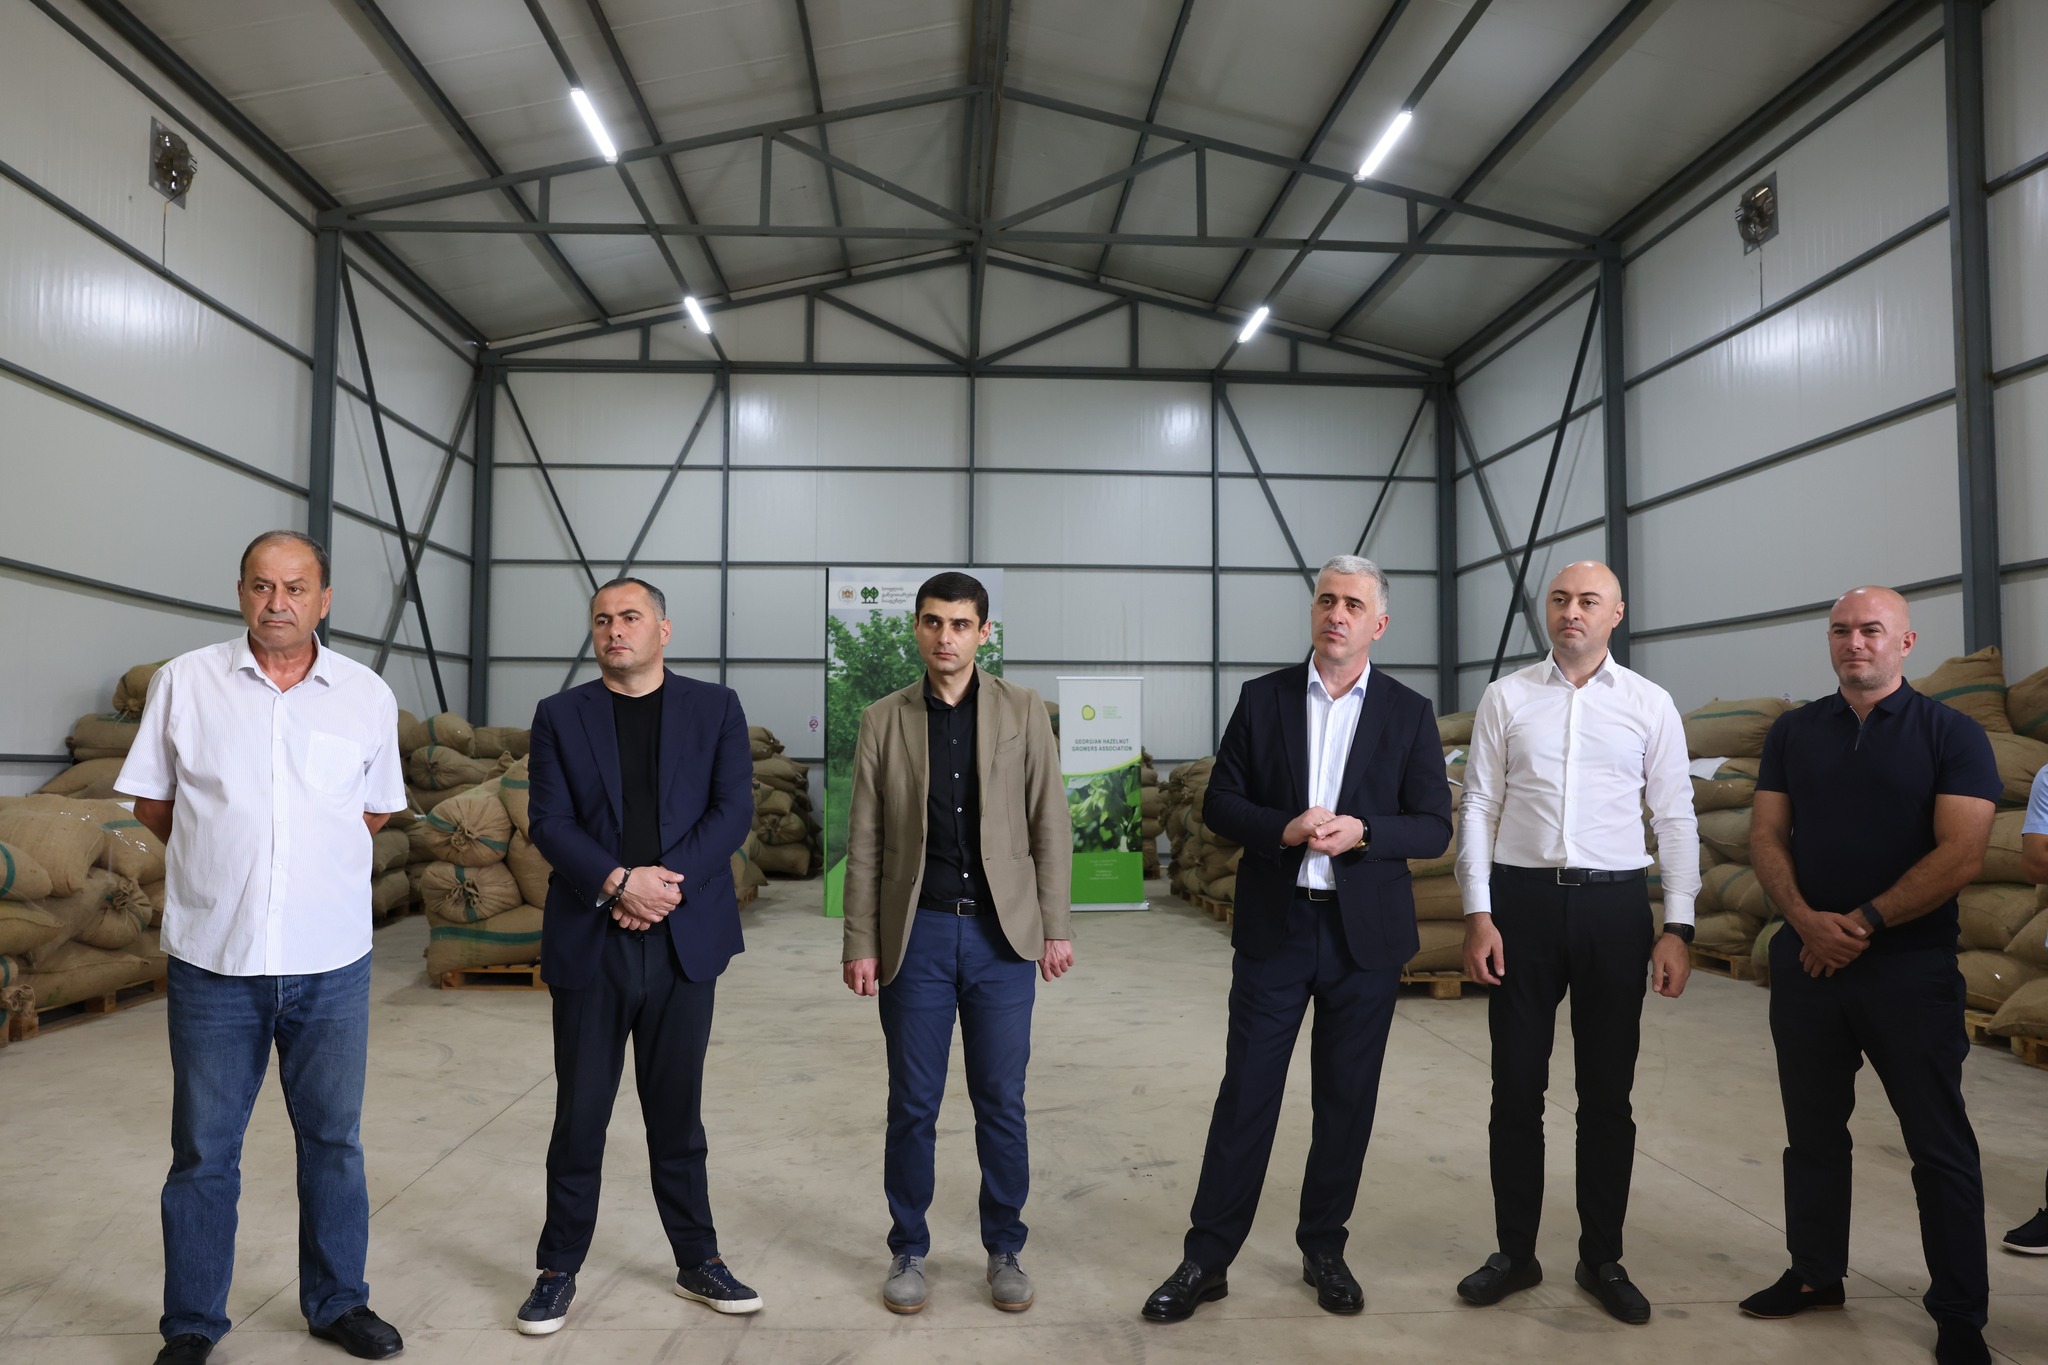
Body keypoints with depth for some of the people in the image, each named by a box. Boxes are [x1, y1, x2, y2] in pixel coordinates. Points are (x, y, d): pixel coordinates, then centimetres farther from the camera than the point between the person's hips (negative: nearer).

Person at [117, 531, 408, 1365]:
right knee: (203, 1152, 9)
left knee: (334, 1140, 13)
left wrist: (311, 861, 7)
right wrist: (225, 862, 8)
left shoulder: (368, 696, 1)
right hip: (212, 959, -1)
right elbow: (151, 804, 7)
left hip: (332, 962, 1)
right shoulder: (183, 683, -1)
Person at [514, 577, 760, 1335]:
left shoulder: (715, 708, 5)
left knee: (677, 1112, 11)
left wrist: (666, 882, -15)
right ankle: (558, 1270, 23)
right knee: (579, 1115, 8)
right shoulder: (560, 716, 6)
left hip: (684, 940, 0)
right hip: (588, 942, 0)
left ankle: (698, 1261, 24)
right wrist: (619, 882, -17)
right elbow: (549, 823, -3)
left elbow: (733, 810, -4)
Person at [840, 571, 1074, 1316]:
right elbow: (863, 842, 3)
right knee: (913, 1105, 8)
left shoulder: (1022, 710, 2)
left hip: (1002, 933, 0)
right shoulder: (884, 720, 3)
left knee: (1001, 1103, 7)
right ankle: (908, 1250, 25)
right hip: (916, 933, 0)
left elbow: (1050, 824, 2)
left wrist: (1056, 927, -1)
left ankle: (1004, 1250, 24)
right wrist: (859, 943, 0)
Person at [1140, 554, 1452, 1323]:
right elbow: (1219, 805, 2)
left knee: (1346, 1100, 10)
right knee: (1246, 1094, 2)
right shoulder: (1263, 699, 3)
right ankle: (1206, 1259, 13)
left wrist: (1361, 831, -19)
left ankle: (1323, 1249, 28)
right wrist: (1284, 829, -17)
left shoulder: (1408, 713, 2)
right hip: (1274, 928, 0)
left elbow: (1433, 828, -1)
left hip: (1365, 934, 1)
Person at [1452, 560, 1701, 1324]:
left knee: (1607, 1094, 10)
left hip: (1614, 904, 0)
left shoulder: (1651, 705, 3)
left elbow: (1675, 818, 2)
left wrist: (1678, 927, -4)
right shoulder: (1506, 698, 2)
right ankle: (1514, 1252, 24)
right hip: (1522, 899, 0)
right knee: (1516, 1088, 8)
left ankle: (1602, 1259, 27)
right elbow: (1479, 809, 1)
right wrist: (1478, 915, -6)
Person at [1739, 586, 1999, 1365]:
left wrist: (1863, 924, -14)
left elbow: (1961, 855, -12)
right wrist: (1807, 919, -12)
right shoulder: (1794, 732, 7)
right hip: (1807, 963, 4)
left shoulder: (1951, 734, -3)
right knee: (1812, 1131, 14)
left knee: (1940, 1147, 5)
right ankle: (1815, 1273, 29)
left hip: (1911, 970, -3)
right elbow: (1766, 836, 4)